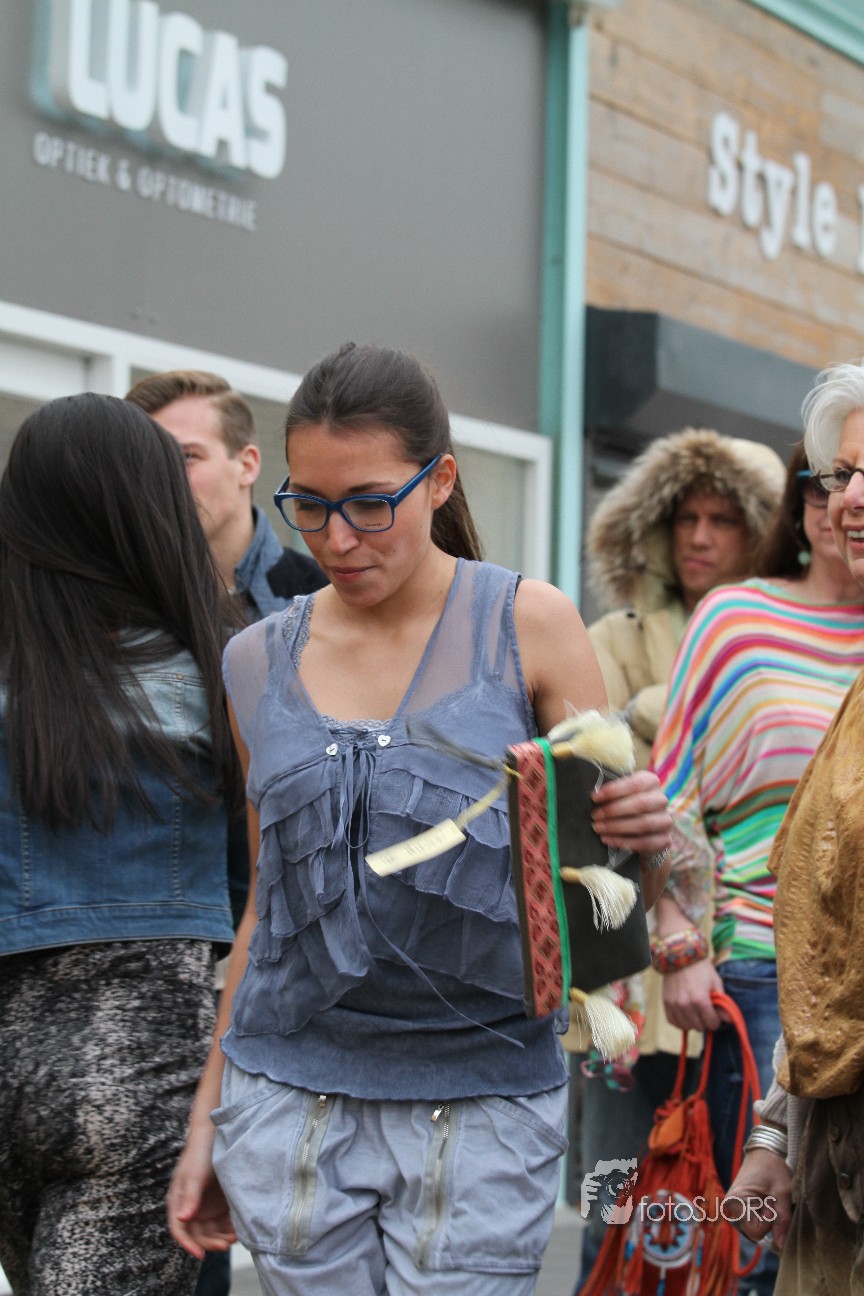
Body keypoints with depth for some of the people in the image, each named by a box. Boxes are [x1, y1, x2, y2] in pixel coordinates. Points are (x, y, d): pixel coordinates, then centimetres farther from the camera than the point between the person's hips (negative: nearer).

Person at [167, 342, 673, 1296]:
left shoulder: (526, 625, -2)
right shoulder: (258, 662, 7)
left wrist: (646, 839, -22)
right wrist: (208, 1115, 15)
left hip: (481, 1100, -2)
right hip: (289, 1094, 2)